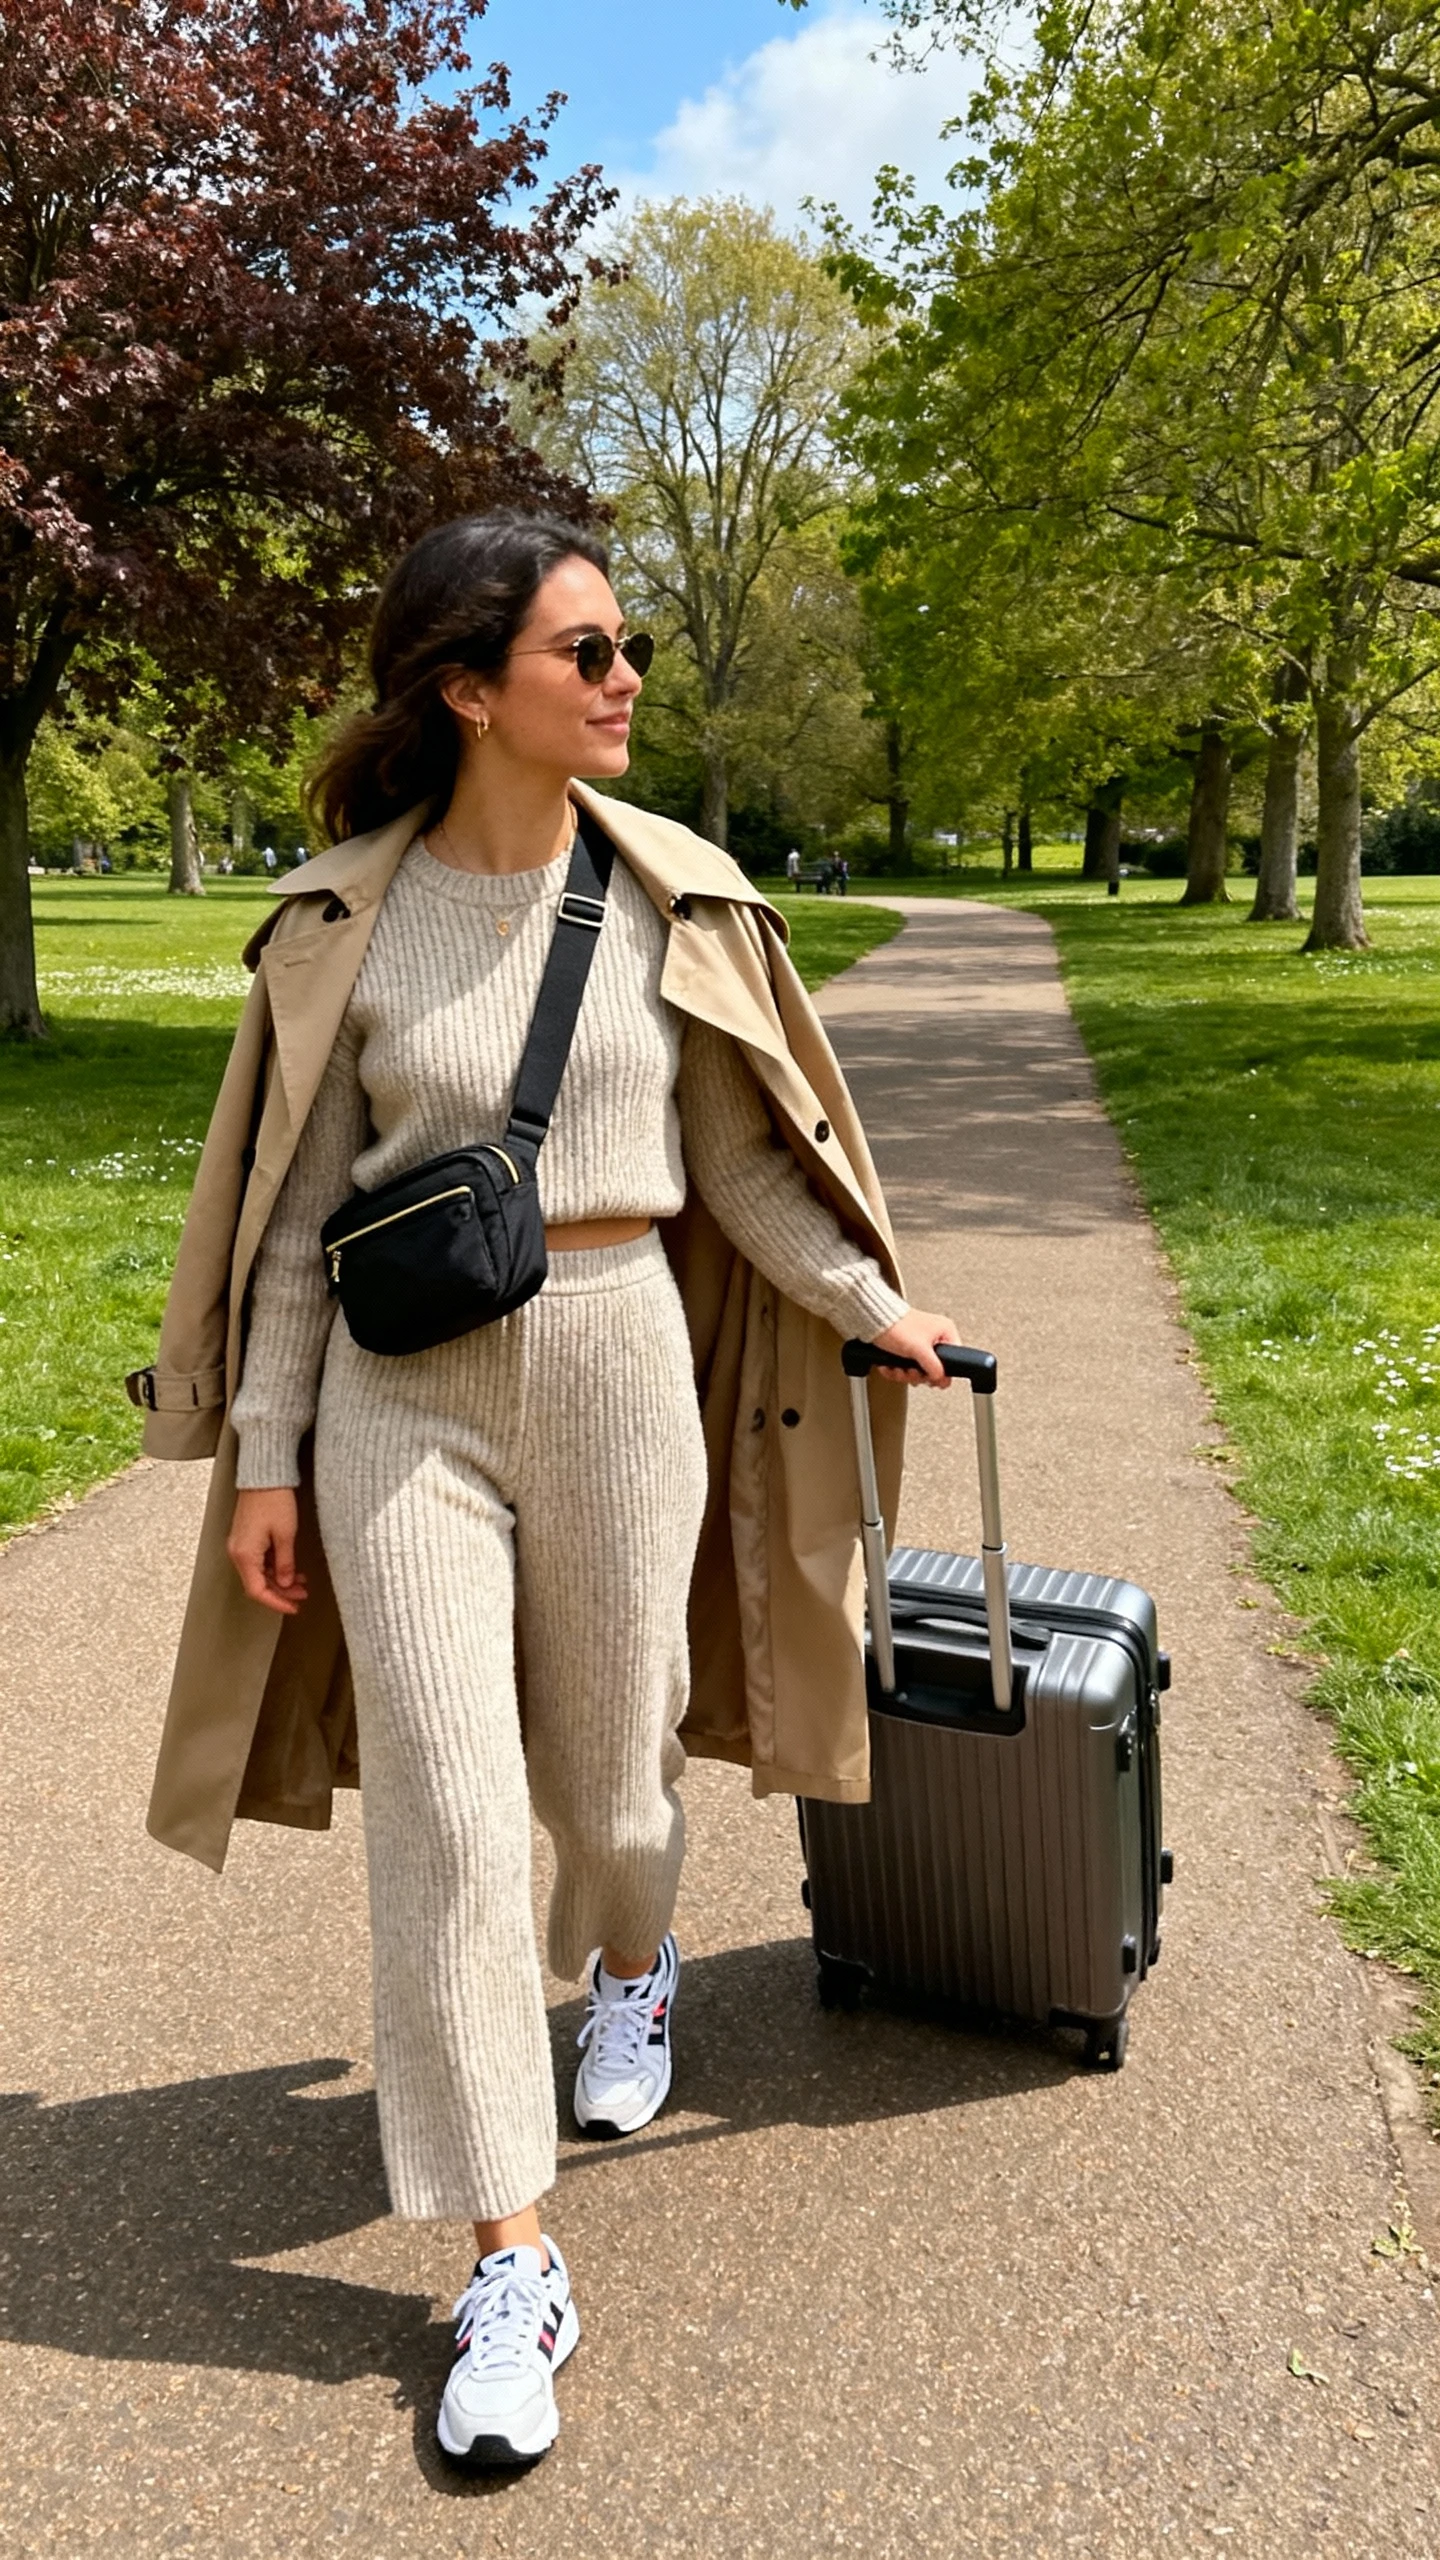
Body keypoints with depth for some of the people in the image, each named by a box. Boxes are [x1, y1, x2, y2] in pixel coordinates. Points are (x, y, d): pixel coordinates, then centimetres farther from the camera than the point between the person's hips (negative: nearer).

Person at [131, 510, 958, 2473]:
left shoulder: (674, 898, 0)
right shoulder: (347, 917, -3)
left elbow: (737, 1158, 9)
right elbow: (297, 1204, 2)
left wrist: (874, 1307, 2)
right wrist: (265, 1454, 0)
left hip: (616, 1363, 1)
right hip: (402, 1389, 0)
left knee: (608, 1768, 14)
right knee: (443, 1812, -3)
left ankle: (632, 1965, 52)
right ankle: (510, 2264, 13)